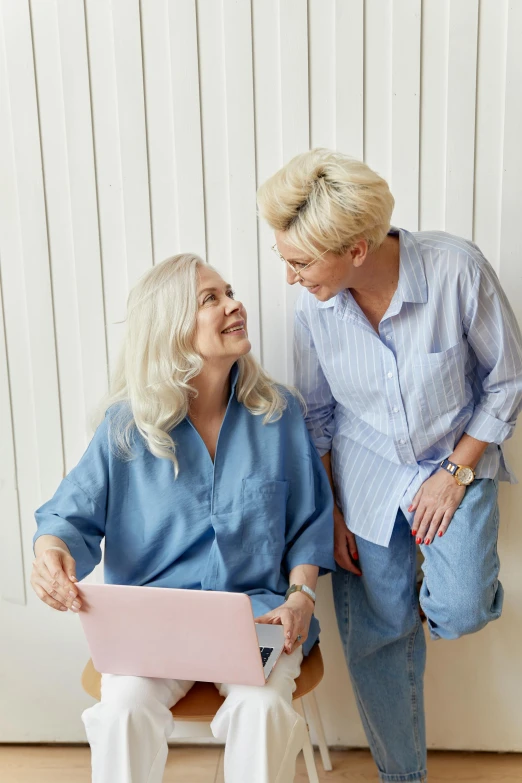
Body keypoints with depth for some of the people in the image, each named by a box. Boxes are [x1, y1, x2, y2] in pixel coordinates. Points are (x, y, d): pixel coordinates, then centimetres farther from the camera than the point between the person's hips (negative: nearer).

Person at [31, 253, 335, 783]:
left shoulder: (278, 412, 1)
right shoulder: (127, 423, -2)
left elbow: (309, 520, 7)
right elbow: (72, 513, -1)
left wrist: (301, 596, -8)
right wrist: (53, 552, -24)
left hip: (258, 610, 1)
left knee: (263, 707, -27)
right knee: (124, 708, -27)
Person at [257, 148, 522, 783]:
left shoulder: (457, 270, -23)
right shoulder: (312, 305, -15)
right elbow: (316, 415, 0)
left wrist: (454, 475, -11)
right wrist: (329, 513, 1)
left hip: (456, 460, -1)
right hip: (366, 474, 2)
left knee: (457, 613, -19)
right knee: (375, 638, 6)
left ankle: (471, 586, 21)